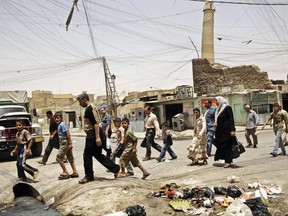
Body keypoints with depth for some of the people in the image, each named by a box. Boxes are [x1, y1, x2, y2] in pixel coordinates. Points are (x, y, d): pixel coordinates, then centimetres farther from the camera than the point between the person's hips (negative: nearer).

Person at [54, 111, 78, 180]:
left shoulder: (62, 124, -14)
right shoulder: (60, 125, 14)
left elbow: (68, 133, -20)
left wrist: (70, 143, -21)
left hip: (65, 143, -10)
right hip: (63, 143, 10)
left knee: (59, 158, -4)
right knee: (70, 158, 11)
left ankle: (65, 173, 1)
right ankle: (75, 172, 15)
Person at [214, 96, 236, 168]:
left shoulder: (227, 108, -8)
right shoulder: (218, 109, 14)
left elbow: (231, 119, -14)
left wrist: (232, 130, -19)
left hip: (226, 130, -8)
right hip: (220, 131, 8)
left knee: (227, 145, -5)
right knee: (220, 145, 7)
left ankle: (228, 162, 1)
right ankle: (227, 161, 15)